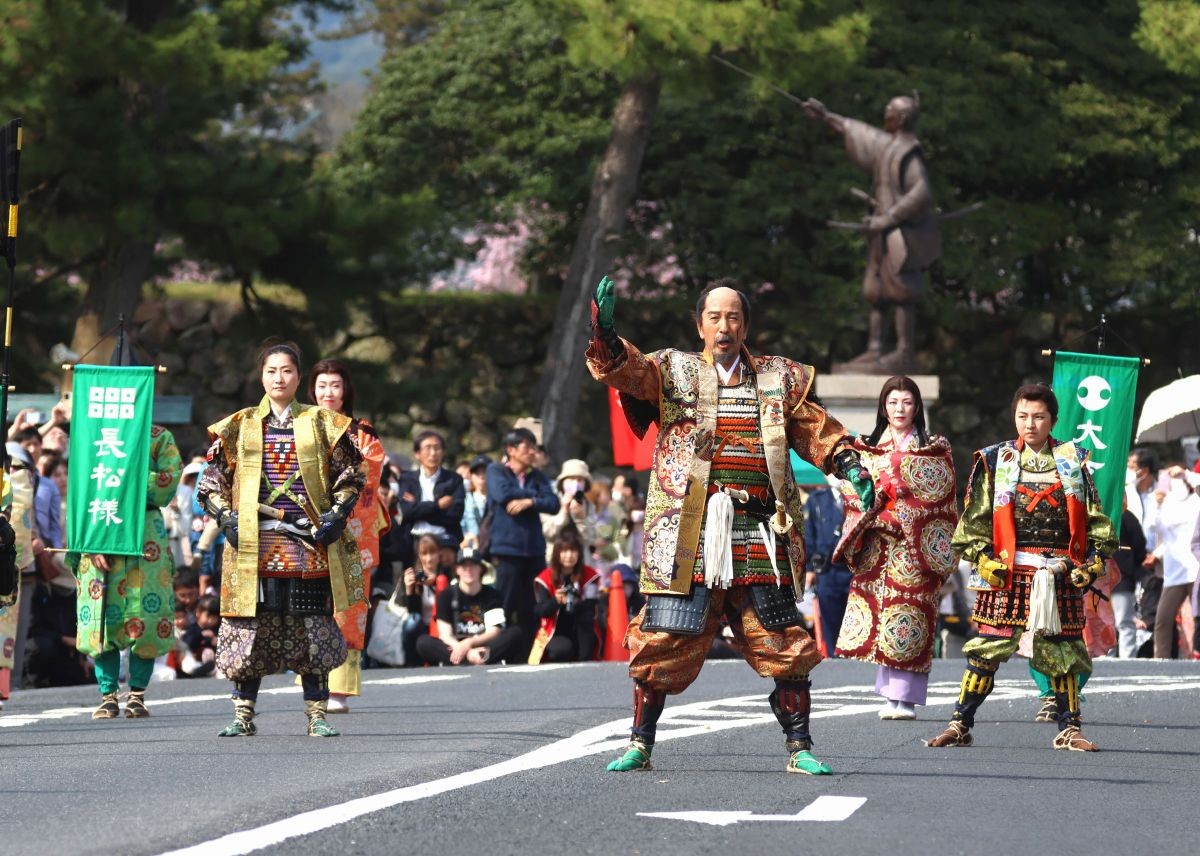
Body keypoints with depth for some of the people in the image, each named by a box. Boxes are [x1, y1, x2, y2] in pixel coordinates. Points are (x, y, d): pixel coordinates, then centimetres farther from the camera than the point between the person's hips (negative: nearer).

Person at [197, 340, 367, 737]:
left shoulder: (321, 424, 8)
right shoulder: (239, 427, 9)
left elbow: (350, 474, 12)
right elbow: (212, 482, 12)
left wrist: (335, 516, -1)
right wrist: (228, 520, -2)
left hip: (309, 546, 0)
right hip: (255, 545, 0)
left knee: (313, 630, -1)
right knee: (250, 629, -2)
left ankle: (316, 715, 4)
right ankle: (243, 715, 5)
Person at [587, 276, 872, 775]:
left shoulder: (779, 380, 16)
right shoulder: (672, 372, 10)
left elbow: (816, 430, 15)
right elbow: (625, 369, -6)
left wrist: (850, 465, -2)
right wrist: (604, 332, -25)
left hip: (759, 536, 1)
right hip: (687, 536, -1)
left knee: (786, 646, -1)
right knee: (662, 643, -2)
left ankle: (799, 749, 9)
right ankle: (639, 746, 11)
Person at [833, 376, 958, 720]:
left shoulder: (935, 450, 8)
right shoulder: (868, 448, 14)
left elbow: (943, 500, 5)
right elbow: (855, 497, 14)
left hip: (916, 548, -3)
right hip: (878, 547, 3)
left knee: (910, 616, -9)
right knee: (880, 610, -4)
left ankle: (906, 698, -8)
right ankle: (891, 694, 2)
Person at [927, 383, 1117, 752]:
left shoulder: (1073, 461, 10)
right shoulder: (995, 461, 6)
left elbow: (1094, 518, 12)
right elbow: (975, 518, 5)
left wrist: (1093, 561, 2)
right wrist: (983, 557, -7)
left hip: (1061, 576, 1)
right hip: (1009, 572, -1)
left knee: (1062, 652, 5)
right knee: (987, 649, -5)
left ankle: (1069, 730, 15)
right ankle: (960, 725, 1)